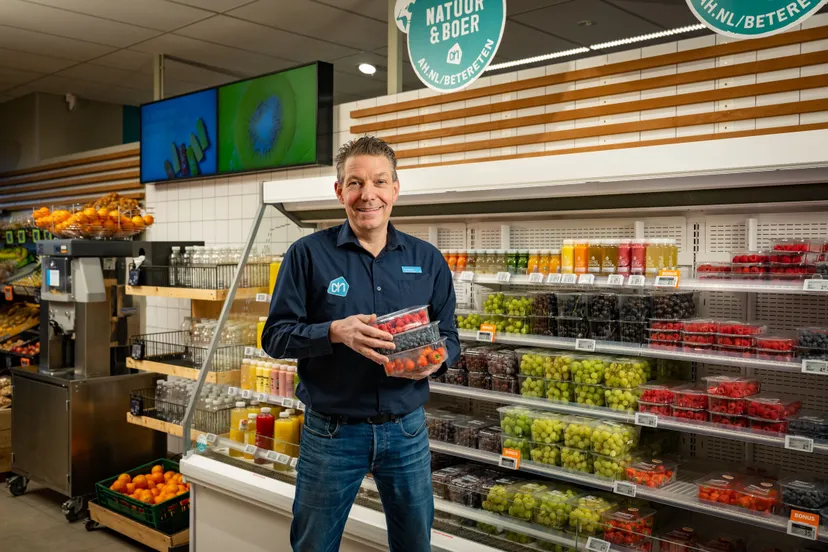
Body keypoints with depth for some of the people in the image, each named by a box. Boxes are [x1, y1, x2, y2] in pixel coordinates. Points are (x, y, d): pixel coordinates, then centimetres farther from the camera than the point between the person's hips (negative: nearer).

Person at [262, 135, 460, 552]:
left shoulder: (427, 260, 3)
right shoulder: (308, 254, -6)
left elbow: (449, 334, 8)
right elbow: (276, 337, -8)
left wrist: (437, 358, -15)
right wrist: (335, 332, -25)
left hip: (407, 428, 3)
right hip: (331, 431, -2)